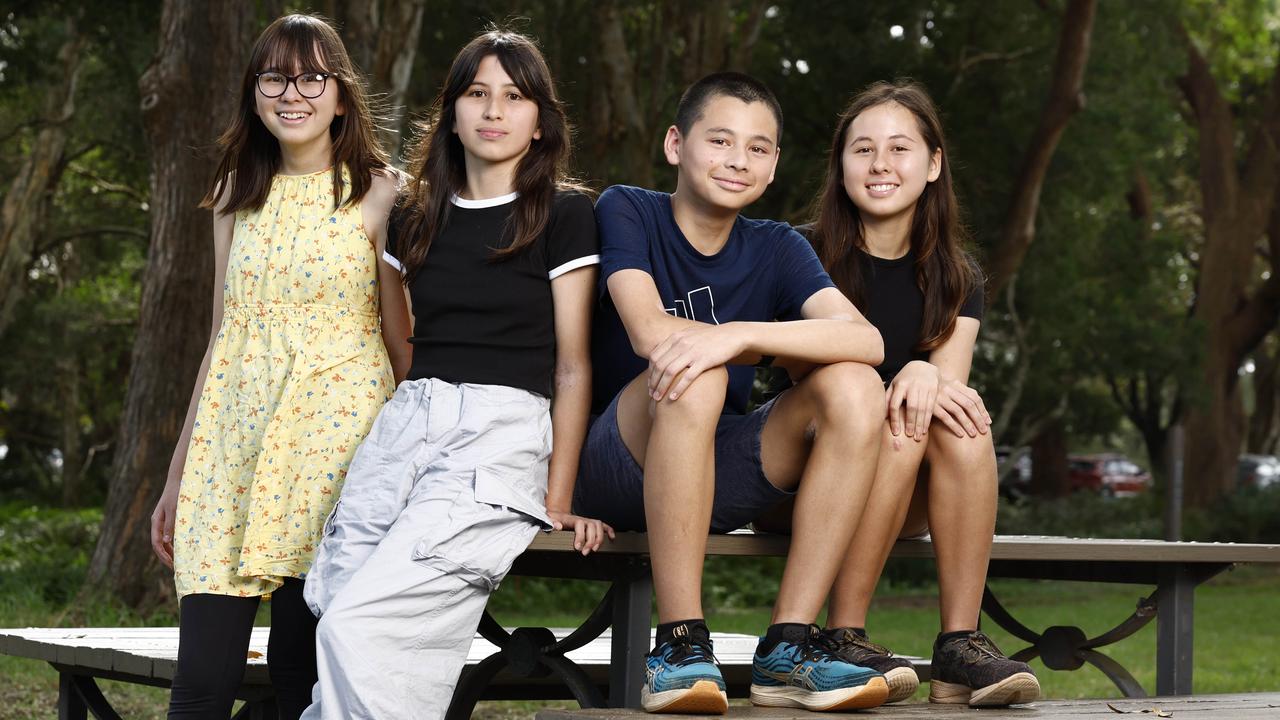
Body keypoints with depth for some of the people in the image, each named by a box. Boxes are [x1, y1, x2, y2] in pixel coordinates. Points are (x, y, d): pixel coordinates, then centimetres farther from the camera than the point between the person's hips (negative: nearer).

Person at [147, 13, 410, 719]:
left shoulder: (377, 194, 1)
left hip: (335, 434, -4)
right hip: (234, 441, 4)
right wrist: (177, 477, 18)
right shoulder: (239, 196, 15)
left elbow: (401, 341, 2)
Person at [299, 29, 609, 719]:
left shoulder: (564, 215, 5)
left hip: (502, 434, -5)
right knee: (332, 621, -13)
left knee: (354, 629, -23)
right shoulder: (415, 217, 19)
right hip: (403, 424, 5)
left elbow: (573, 368, 2)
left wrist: (558, 498, -5)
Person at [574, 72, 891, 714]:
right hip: (620, 469, -4)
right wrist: (783, 340, -15)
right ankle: (680, 643, -32)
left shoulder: (776, 247, 5)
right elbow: (650, 333, -21)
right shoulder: (626, 210, -3)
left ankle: (787, 647, -21)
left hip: (719, 481, 4)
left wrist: (739, 335, -32)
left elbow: (865, 340, -15)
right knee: (694, 376, -34)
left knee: (854, 386, -19)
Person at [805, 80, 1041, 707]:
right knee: (899, 425, -32)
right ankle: (843, 638, -30)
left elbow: (948, 385, -7)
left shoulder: (956, 281, 8)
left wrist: (925, 376, -32)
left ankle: (960, 644, -30)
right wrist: (899, 385, -28)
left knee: (962, 425, -28)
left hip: (909, 506, 3)